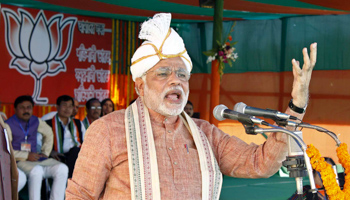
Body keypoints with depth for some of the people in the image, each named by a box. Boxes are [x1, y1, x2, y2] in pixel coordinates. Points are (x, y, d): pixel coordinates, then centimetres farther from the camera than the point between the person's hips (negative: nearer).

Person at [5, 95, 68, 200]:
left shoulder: (36, 121, 11)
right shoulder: (9, 125, -5)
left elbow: (48, 133, 30)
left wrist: (45, 153, 17)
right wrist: (27, 156, -16)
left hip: (36, 159, 6)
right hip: (19, 161, -6)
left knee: (62, 169, -18)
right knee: (37, 170, -38)